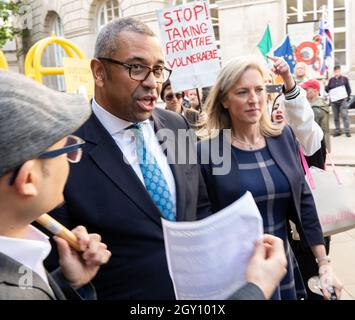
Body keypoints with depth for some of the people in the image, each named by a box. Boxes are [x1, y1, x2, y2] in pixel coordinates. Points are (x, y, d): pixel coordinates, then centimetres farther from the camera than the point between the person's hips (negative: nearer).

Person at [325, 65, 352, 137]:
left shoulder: (344, 79, 4)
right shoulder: (331, 80, 9)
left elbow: (348, 89, 7)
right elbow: (328, 90, 10)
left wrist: (347, 97, -4)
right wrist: (325, 86, -10)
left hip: (343, 100, -3)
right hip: (334, 101, 3)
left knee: (344, 115, -10)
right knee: (335, 117, 6)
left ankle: (347, 131, -7)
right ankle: (337, 131, 14)